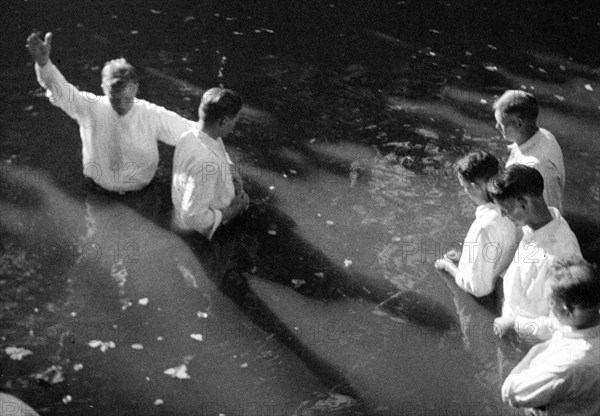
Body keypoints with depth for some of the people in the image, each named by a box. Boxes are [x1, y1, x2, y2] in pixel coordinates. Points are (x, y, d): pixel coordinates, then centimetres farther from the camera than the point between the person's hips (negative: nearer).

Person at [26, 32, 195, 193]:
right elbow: (58, 89, -37)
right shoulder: (90, 108, -23)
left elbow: (190, 130, -19)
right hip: (100, 182, 0)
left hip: (140, 187, 1)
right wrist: (43, 62, -55)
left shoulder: (153, 115, -20)